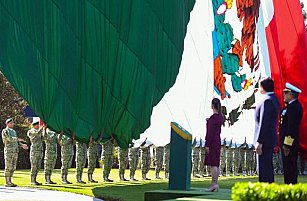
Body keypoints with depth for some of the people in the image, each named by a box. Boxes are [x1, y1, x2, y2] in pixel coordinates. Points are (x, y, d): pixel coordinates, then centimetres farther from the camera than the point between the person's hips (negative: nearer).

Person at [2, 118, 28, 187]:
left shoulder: (13, 131, 21)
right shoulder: (5, 131, -4)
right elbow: (9, 138, -19)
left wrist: (22, 145, 5)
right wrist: (18, 139, -15)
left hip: (15, 151, 8)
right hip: (8, 151, -8)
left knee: (13, 167, 6)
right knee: (8, 167, -8)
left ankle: (10, 181, 9)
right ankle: (7, 183, -6)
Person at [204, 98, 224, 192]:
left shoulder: (213, 117, -16)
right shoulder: (221, 116, 10)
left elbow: (210, 132, -17)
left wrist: (207, 145, -16)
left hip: (212, 142, -9)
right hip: (218, 141, 9)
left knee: (213, 164, -8)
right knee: (216, 164, 10)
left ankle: (214, 184, -9)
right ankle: (215, 184, 13)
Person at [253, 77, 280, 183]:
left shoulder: (267, 101, -17)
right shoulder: (274, 99, 14)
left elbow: (263, 123, -21)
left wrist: (259, 141, -21)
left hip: (265, 140, -10)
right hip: (270, 139, 10)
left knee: (264, 168, -8)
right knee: (268, 167, 15)